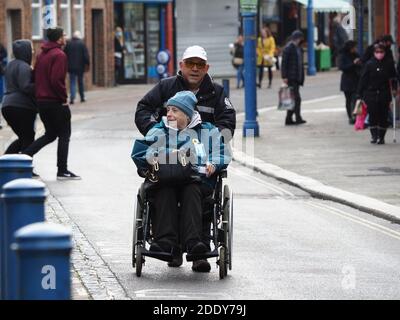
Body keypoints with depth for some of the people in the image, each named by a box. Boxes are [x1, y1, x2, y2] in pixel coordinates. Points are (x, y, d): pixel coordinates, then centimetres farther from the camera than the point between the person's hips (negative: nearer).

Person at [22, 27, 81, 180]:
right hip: (56, 102, -8)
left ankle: (24, 155, 7)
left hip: (41, 102, 8)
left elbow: (35, 77, 16)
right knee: (64, 135, 3)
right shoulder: (59, 55, -15)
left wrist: (39, 95, 18)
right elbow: (56, 80, -23)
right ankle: (62, 171, 5)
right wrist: (63, 97, -13)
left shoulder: (41, 55, 13)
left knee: (50, 134, 19)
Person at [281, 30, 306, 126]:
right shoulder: (288, 48, -10)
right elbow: (284, 63, -13)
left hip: (297, 78, 9)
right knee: (296, 98, -11)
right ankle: (298, 118, -10)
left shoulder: (298, 48, 16)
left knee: (293, 99, 9)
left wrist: (301, 77, 16)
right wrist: (284, 77, -18)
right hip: (291, 78, -9)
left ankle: (289, 119, 13)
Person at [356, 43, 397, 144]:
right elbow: (363, 80, 0)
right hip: (371, 94, -1)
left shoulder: (388, 64, 2)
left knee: (383, 117, 3)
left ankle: (381, 137, 13)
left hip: (384, 94, 1)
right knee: (372, 116, -6)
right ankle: (374, 135, 2)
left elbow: (393, 78, 10)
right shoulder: (369, 64, -2)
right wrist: (359, 94, -3)